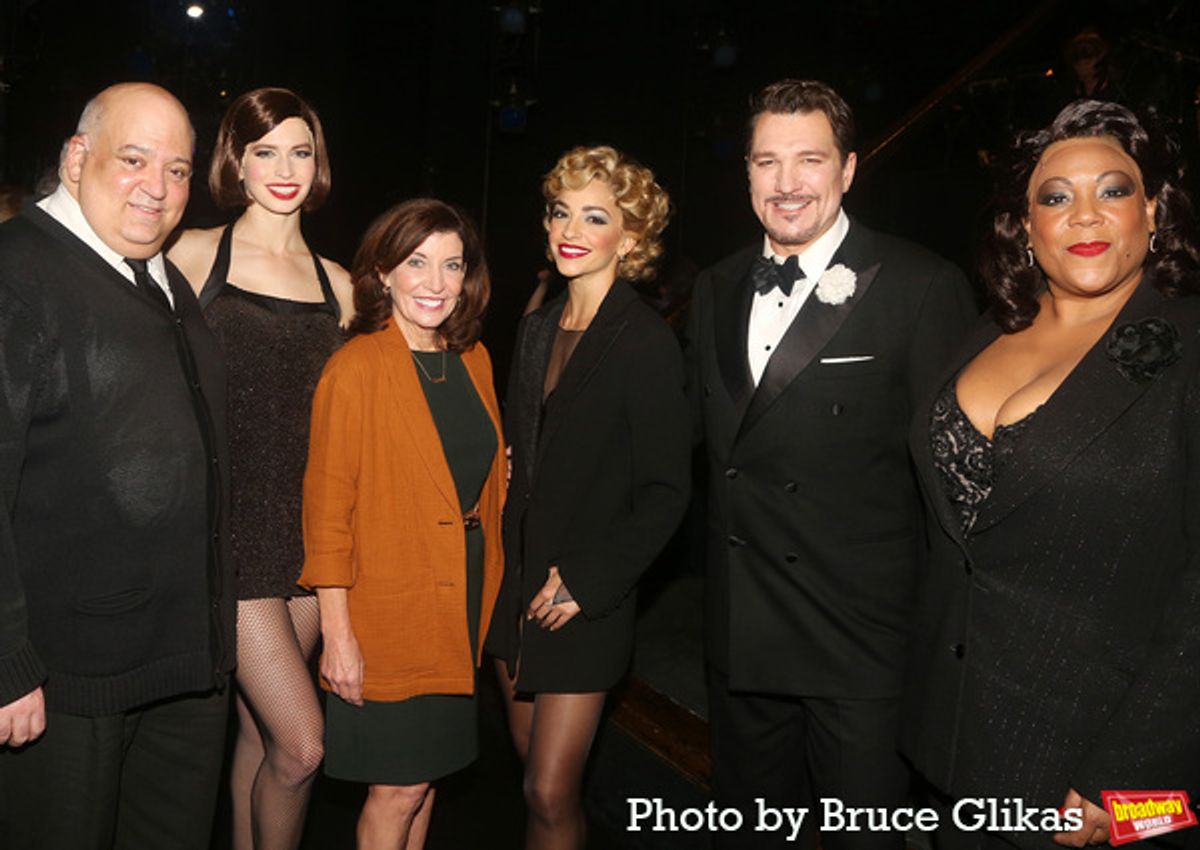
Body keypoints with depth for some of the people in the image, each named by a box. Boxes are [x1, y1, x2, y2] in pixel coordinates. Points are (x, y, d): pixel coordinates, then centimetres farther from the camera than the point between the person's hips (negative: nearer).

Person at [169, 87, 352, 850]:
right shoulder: (193, 255, -1)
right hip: (232, 524, -4)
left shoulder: (337, 284, 10)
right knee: (301, 743, -8)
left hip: (309, 525, 4)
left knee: (259, 730, 12)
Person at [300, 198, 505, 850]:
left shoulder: (473, 359, 6)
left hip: (464, 605, 6)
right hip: (388, 610, -6)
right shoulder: (355, 369, -13)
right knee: (399, 787, 4)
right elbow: (327, 512, -13)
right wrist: (337, 635, -14)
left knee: (426, 773, 17)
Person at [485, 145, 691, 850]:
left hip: (586, 601, -6)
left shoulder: (646, 341, -12)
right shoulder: (538, 328, 8)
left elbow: (667, 491, -12)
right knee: (536, 770, 16)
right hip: (518, 581, 6)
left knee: (551, 794, -3)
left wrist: (587, 582, -15)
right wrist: (512, 568, 7)